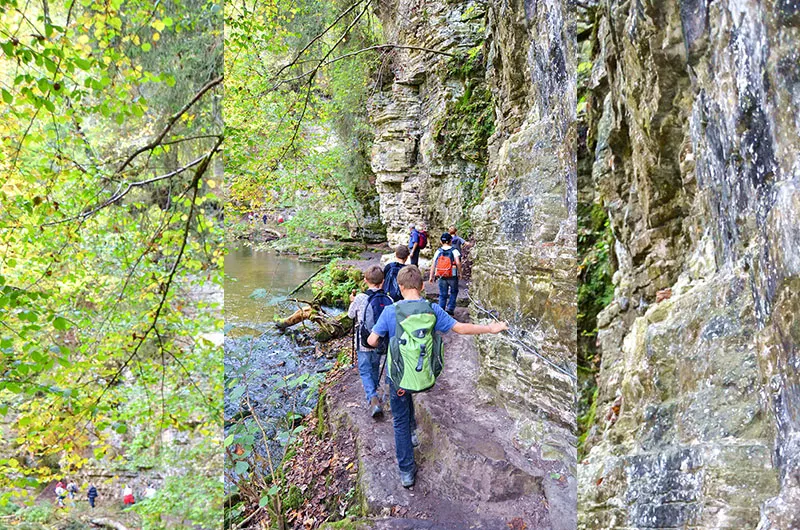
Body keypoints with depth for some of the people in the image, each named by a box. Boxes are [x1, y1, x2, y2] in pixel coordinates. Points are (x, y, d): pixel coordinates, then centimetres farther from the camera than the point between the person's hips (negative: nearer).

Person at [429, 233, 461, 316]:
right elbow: (458, 263, -18)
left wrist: (431, 276, 7)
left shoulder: (438, 251, 2)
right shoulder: (454, 251, -6)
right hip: (452, 276, -2)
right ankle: (450, 308, 10)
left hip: (442, 277, 2)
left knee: (442, 295, 11)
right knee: (453, 292, 18)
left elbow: (433, 265, 1)